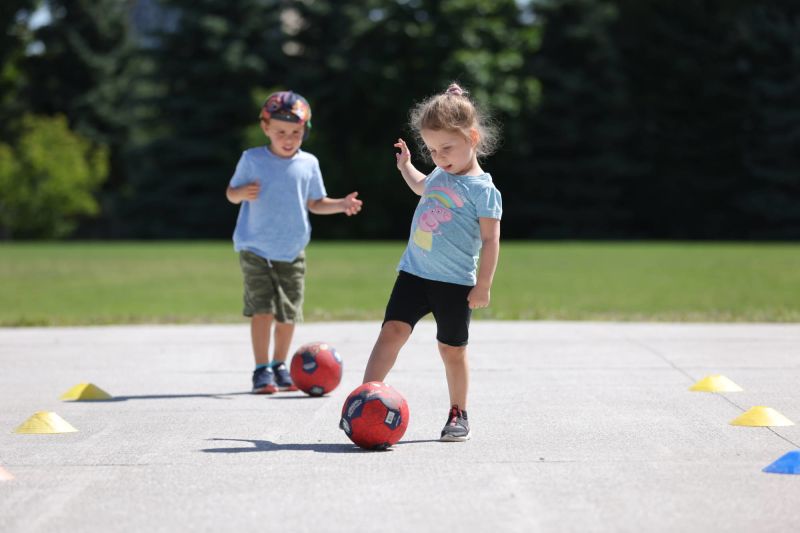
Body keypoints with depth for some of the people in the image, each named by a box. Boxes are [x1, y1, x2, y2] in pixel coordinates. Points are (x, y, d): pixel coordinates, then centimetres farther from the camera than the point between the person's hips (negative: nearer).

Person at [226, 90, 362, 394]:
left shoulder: (308, 164, 2)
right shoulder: (252, 160, -4)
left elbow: (315, 203, 11)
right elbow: (231, 193, 3)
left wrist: (342, 205, -6)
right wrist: (243, 192, -19)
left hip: (292, 253, 3)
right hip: (255, 250, -3)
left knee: (288, 314, 6)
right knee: (262, 309, -11)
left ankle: (279, 366, 23)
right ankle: (262, 369, -3)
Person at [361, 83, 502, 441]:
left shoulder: (482, 189, -12)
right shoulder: (440, 175, 10)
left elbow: (490, 240, -14)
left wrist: (483, 286, -17)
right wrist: (405, 166, 28)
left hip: (455, 284, -5)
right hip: (414, 273, 5)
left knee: (452, 349, 6)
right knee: (392, 330, -10)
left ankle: (458, 414, 22)